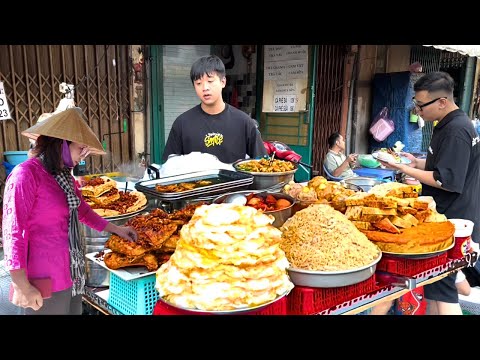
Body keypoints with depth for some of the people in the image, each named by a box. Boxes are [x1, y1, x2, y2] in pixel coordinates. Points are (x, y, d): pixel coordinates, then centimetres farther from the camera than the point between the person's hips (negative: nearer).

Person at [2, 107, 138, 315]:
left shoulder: (65, 175, 8)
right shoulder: (26, 175, -17)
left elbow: (82, 211, 23)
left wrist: (116, 229, 26)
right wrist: (22, 287, -17)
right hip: (45, 283, -8)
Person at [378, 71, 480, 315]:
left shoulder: (456, 131, -21)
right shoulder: (448, 125, 11)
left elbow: (448, 181, -24)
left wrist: (404, 169, -19)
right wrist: (417, 162, 7)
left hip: (450, 222, -10)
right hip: (445, 216, 10)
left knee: (441, 289, -2)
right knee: (434, 286, 17)